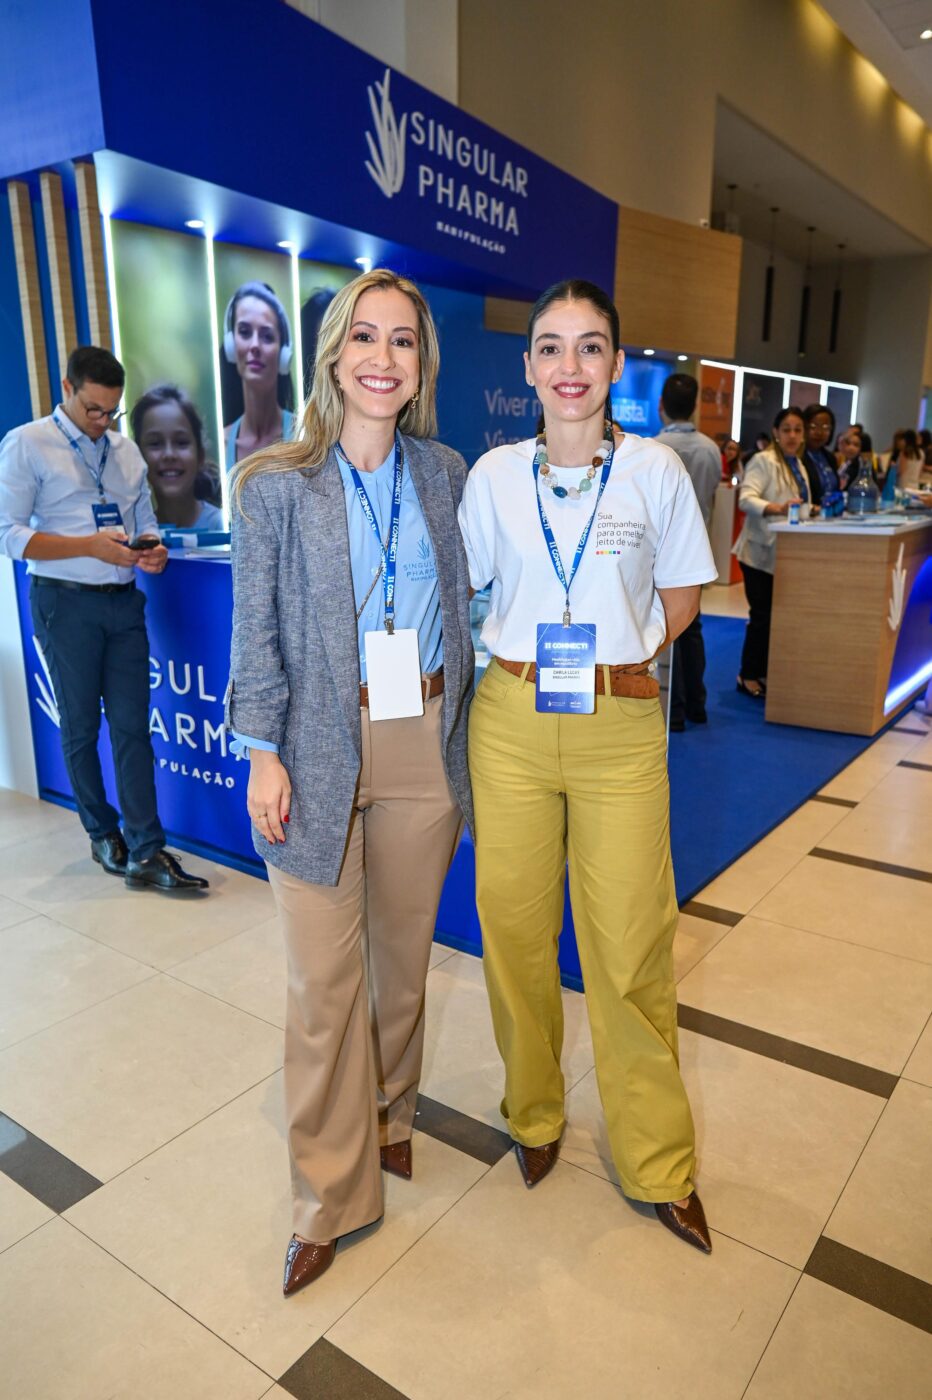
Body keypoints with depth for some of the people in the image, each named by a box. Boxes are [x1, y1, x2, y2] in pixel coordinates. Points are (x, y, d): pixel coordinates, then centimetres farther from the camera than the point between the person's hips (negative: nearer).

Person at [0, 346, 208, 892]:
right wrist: (92, 546, -19)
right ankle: (103, 835, 26)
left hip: (123, 601, 4)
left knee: (132, 726, 0)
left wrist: (153, 549, -6)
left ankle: (145, 853, 3)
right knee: (81, 727, 9)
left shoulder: (127, 450, 13)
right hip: (66, 602, -4)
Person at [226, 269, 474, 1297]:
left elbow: (463, 606, 10)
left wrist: (461, 731, 8)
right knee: (324, 980, 4)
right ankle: (328, 1195, 23)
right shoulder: (273, 486, -3)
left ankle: (389, 1112, 43)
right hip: (322, 753, -3)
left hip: (426, 749, 3)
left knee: (403, 956, 17)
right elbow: (257, 633, -3)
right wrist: (264, 754, -8)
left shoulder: (446, 474, 6)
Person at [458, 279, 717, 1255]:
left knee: (630, 945, 2)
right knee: (515, 930, 10)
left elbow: (679, 601, 9)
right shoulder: (493, 475, 4)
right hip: (510, 723, 2)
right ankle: (533, 1115, 36)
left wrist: (604, 656, 0)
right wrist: (520, 658, 2)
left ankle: (658, 1164, 25)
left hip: (621, 727, -1)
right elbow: (464, 590, 13)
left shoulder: (656, 471, 1)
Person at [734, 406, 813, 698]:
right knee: (762, 616, -5)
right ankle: (748, 676, 7)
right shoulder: (763, 460, -11)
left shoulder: (798, 464, 15)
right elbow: (746, 498, -27)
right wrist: (777, 508, -42)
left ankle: (763, 672, 22)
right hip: (761, 551, -8)